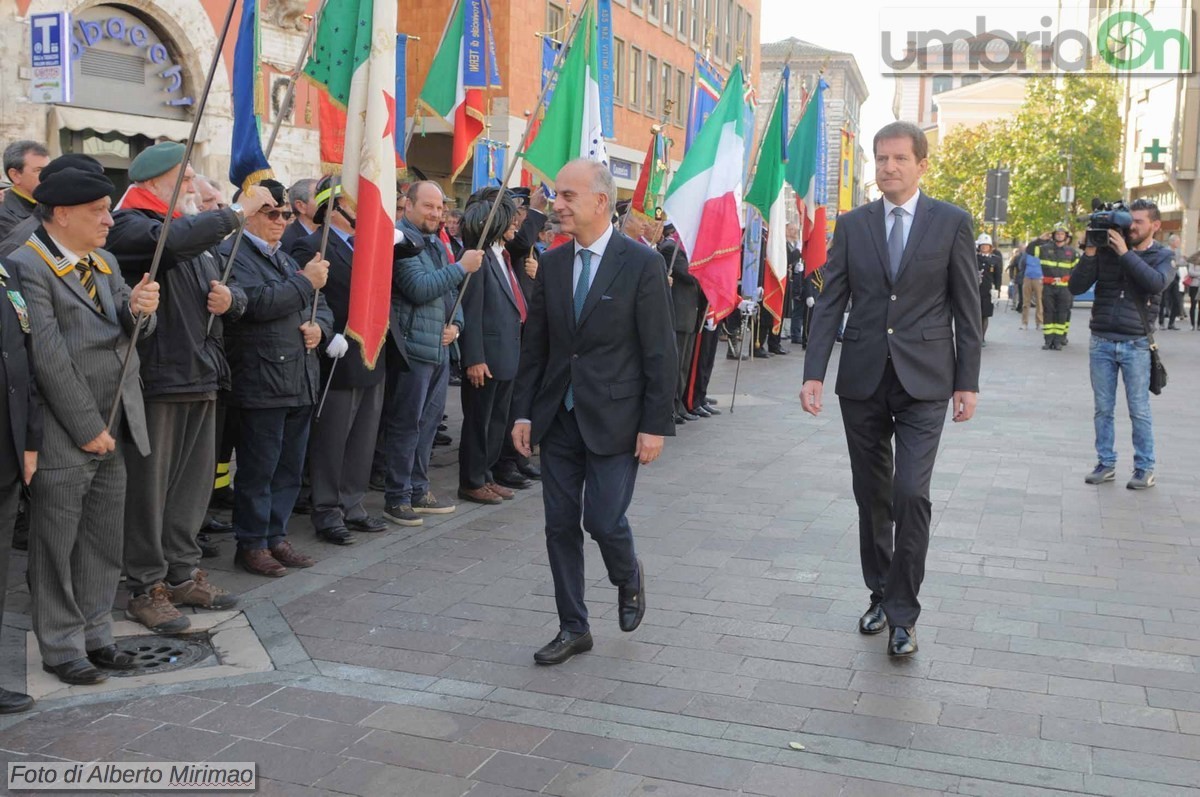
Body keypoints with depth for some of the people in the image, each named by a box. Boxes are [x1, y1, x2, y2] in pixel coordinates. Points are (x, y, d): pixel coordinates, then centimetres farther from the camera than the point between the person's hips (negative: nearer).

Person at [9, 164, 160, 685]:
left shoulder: (104, 263, 13)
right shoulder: (27, 267, -12)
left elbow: (129, 330, 7)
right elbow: (48, 357, -17)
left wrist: (140, 309, -17)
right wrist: (87, 428, -16)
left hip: (111, 430, 8)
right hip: (62, 438, -7)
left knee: (104, 543, 15)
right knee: (56, 547, 5)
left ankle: (94, 634, 28)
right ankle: (61, 647, 18)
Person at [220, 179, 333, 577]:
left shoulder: (284, 259, 22)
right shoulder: (232, 255, -6)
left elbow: (320, 305, 24)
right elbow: (258, 302, -22)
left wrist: (319, 327, 2)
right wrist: (305, 281, -13)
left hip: (300, 380, 9)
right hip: (262, 384, -8)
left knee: (290, 468, 13)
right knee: (258, 469, -1)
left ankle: (275, 536, 24)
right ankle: (251, 544, 11)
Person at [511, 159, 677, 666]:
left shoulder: (642, 263, -8)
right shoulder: (553, 263, 6)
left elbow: (659, 351, -9)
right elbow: (534, 343, 10)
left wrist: (656, 425, -12)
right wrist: (523, 412, 5)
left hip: (614, 419, -5)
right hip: (558, 417, 5)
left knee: (604, 520, -6)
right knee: (561, 525, 8)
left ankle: (628, 579, 29)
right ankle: (573, 628, 23)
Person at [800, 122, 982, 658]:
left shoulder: (952, 223, 1)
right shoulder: (852, 225, 6)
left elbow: (967, 308, 1)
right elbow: (829, 302, 2)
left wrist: (967, 383, -2)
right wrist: (814, 373, -7)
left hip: (923, 380, -2)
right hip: (863, 378, 3)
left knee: (911, 494, -11)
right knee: (872, 497, 11)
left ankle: (903, 613, 3)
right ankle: (880, 593, 29)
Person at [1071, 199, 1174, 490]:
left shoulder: (1162, 256, 3)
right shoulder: (1106, 250, 5)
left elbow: (1156, 283, -19)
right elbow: (1076, 287, -1)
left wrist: (1125, 253, -19)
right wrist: (1089, 253, -12)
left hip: (1136, 344, -2)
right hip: (1101, 342, 2)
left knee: (1139, 411, 2)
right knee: (1103, 409, 7)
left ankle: (1145, 469, 12)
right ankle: (1106, 464, 17)